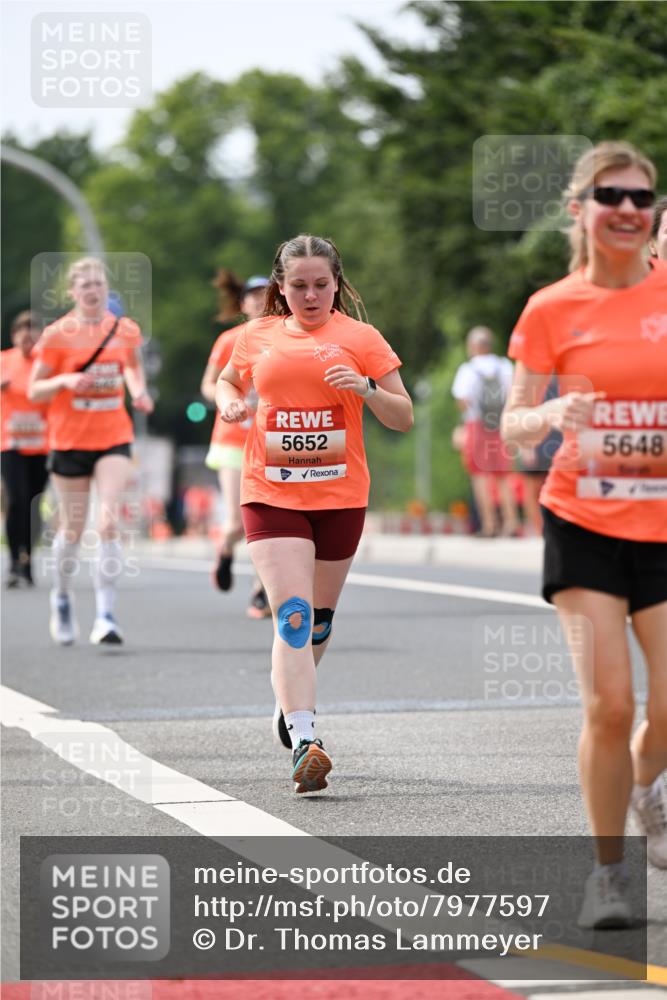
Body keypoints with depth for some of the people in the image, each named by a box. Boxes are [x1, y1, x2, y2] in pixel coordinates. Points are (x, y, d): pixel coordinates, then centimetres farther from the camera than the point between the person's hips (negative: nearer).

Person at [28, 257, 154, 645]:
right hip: (70, 440, -1)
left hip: (114, 440, 1)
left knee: (109, 523, -16)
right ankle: (62, 598, 35)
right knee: (72, 530, 8)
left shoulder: (126, 329, 1)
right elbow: (35, 390, -2)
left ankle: (106, 615, -15)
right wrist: (65, 381, -21)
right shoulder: (57, 334, -6)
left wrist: (139, 391, 3)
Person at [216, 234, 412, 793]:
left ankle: (292, 698, 43)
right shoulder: (257, 336, 7)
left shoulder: (359, 338, 2)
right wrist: (229, 401, 5)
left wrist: (365, 390, -17)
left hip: (340, 495, 1)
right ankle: (304, 744, -23)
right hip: (271, 493, -1)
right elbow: (228, 380, 28)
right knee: (292, 616, -16)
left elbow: (404, 418, 1)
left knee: (319, 617, 14)